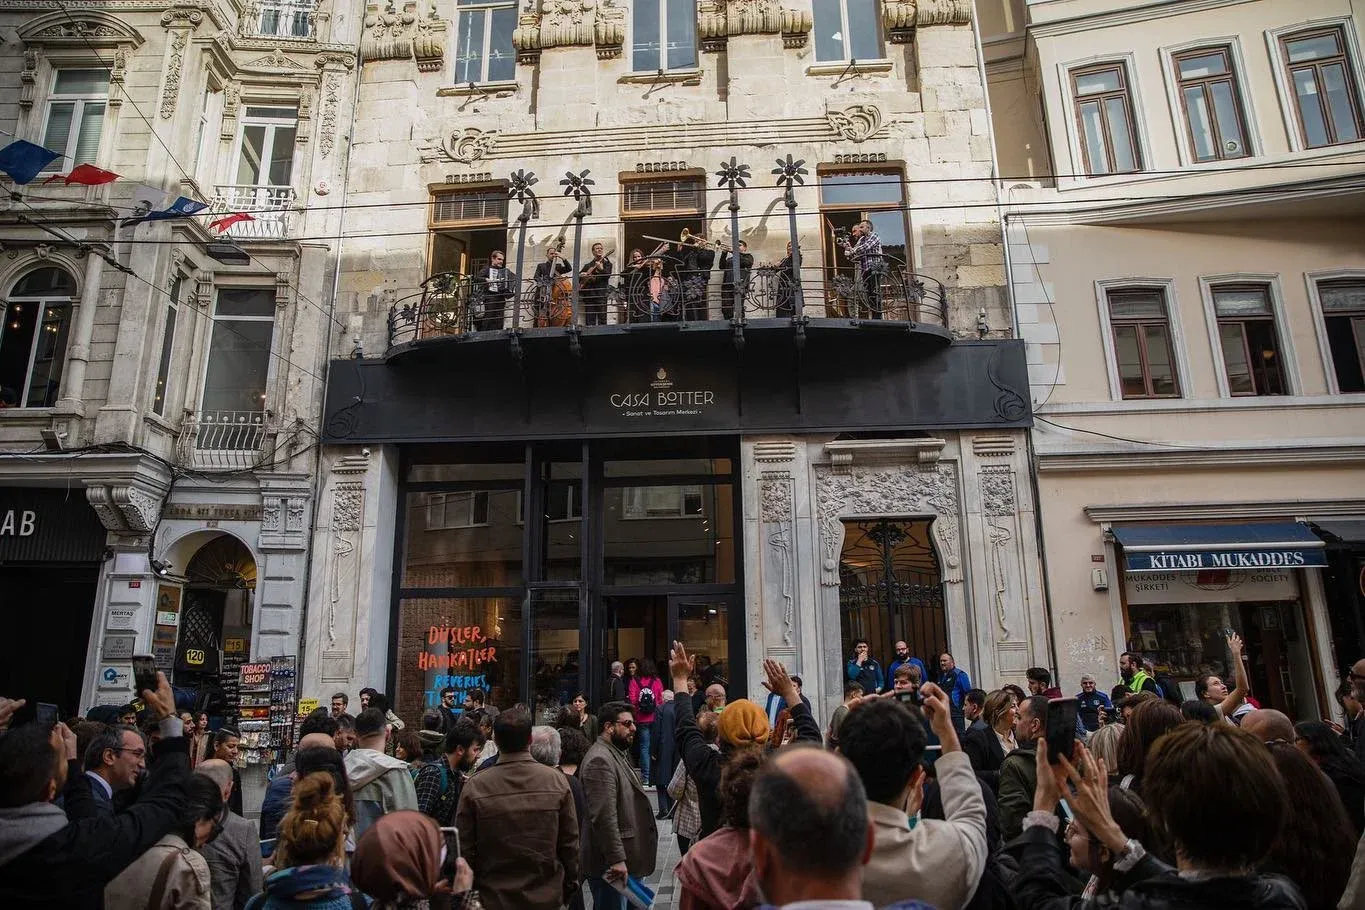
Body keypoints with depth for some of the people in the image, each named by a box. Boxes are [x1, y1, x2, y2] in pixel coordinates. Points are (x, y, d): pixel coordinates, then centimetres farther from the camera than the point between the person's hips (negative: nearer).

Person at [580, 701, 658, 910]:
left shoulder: (617, 754, 14)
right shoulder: (600, 760, -19)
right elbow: (604, 817, -25)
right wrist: (617, 859, -25)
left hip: (625, 860, 10)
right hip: (611, 865, -10)